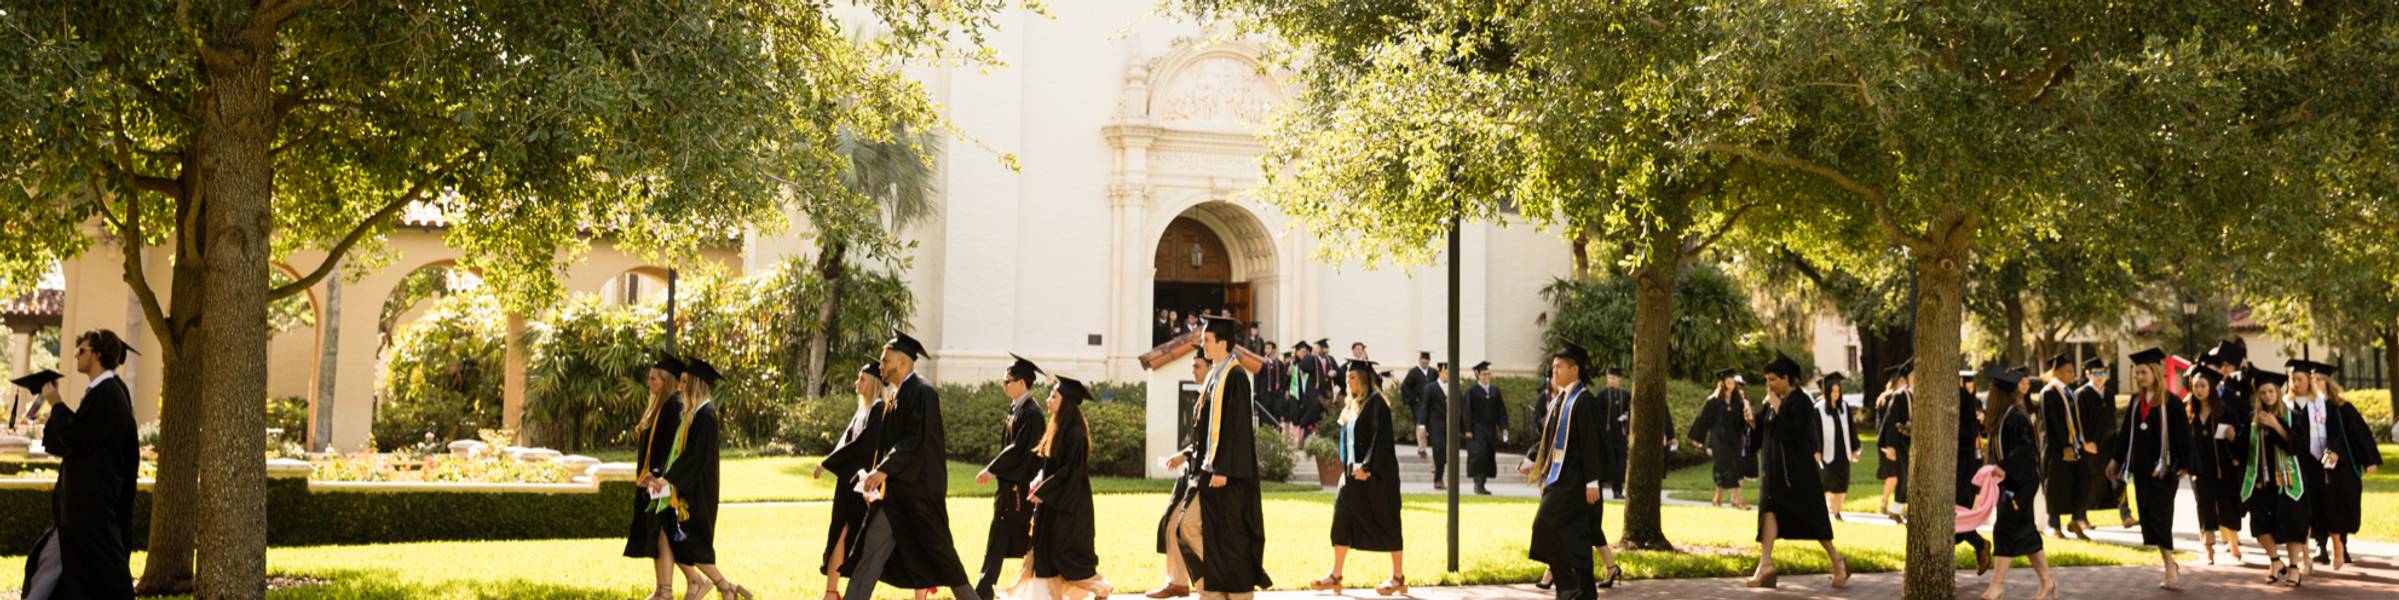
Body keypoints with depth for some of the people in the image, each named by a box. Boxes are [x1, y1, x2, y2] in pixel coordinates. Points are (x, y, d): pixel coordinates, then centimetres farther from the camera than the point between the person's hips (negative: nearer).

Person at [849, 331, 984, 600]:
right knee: (872, 551, 2)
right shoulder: (898, 396, 16)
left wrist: (883, 470, -24)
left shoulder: (922, 392, -13)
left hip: (918, 491, -9)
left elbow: (918, 440, -21)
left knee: (938, 551, -1)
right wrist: (876, 476, 10)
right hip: (897, 490, 9)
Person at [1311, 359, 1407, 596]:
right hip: (1353, 472, 8)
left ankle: (1398, 577, 8)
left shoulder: (1375, 403, -11)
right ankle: (1336, 576, 6)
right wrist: (1348, 467, 13)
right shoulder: (1352, 405, 13)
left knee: (1386, 522, -1)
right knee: (1342, 520, 3)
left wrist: (1367, 467, -22)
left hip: (1375, 473, -8)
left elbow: (1380, 438, -18)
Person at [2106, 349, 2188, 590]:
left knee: (2159, 516, -10)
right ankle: (2170, 566, 15)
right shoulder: (2136, 401, 9)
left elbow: (2183, 436, -9)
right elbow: (2125, 431, 15)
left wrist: (2183, 465, -15)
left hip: (2163, 467, -6)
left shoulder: (2171, 402, -8)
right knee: (2148, 516, 5)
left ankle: (2171, 567, -2)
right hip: (2141, 467, 6)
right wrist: (2116, 459, 15)